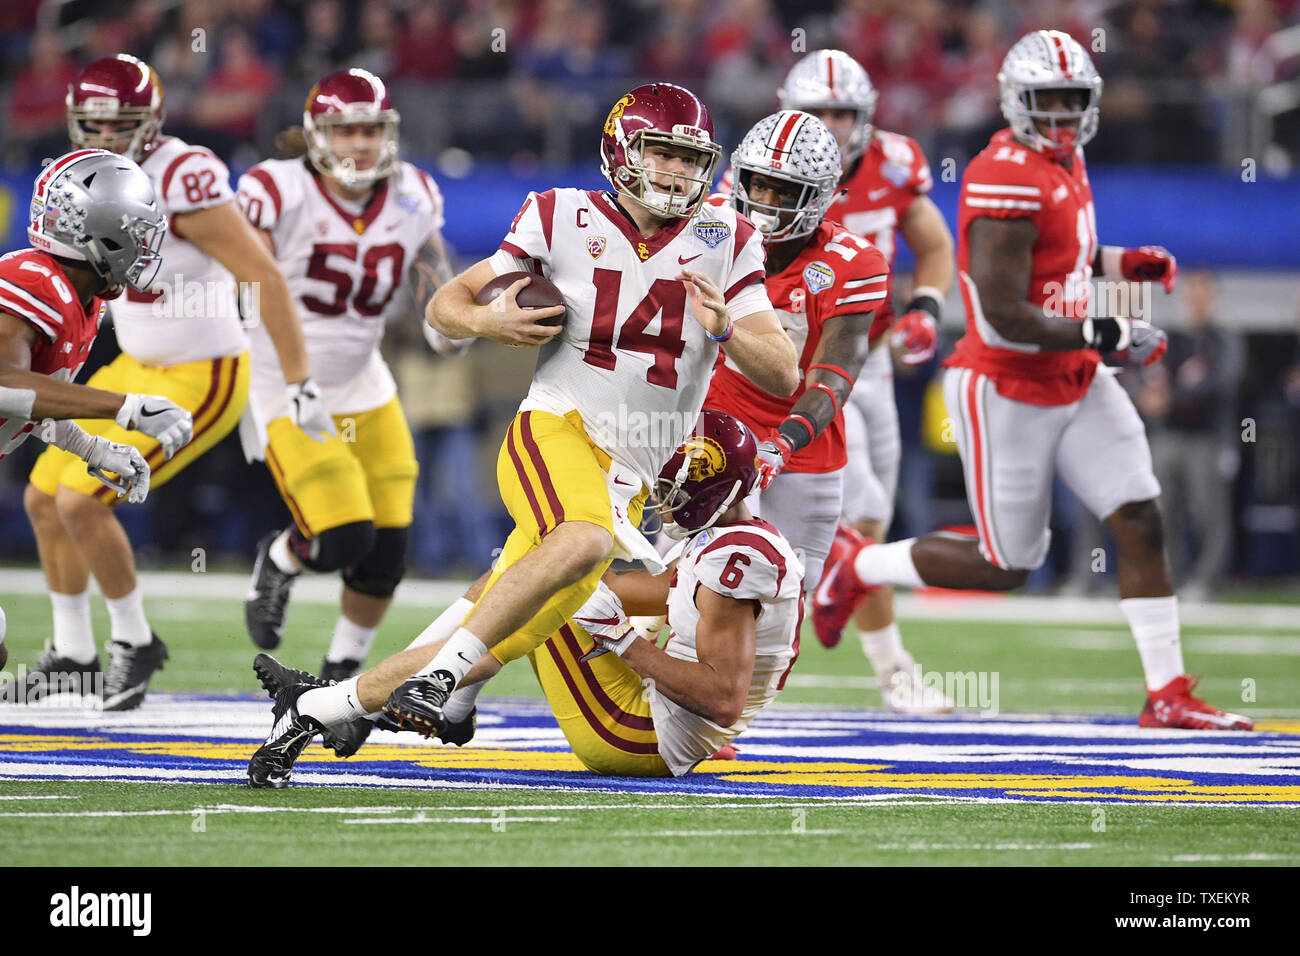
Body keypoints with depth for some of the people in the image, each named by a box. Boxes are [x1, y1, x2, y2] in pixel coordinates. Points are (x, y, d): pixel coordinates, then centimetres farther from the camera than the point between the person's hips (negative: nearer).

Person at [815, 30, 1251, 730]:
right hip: (1005, 392, -8)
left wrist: (1130, 265, 6)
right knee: (1005, 567, 3)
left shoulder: (1063, 160, 6)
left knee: (1141, 522, -2)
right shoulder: (1008, 181, -24)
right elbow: (1006, 317, -28)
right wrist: (1109, 337, -23)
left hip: (1075, 384, 8)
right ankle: (859, 570, 25)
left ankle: (1167, 694, 2)